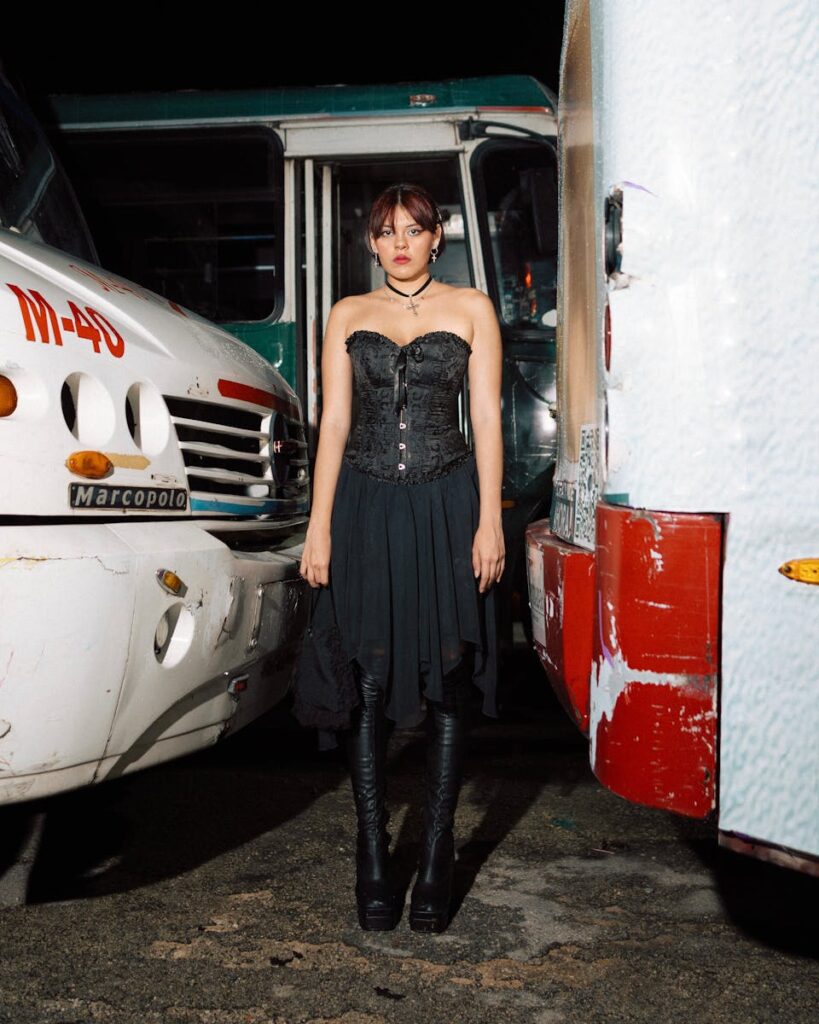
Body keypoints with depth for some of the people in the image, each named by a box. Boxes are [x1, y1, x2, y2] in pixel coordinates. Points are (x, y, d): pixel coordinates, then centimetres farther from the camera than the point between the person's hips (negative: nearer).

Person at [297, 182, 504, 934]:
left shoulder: (471, 309, 8)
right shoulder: (348, 316, 12)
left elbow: (487, 418, 3)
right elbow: (334, 422, 7)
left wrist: (490, 520, -6)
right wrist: (320, 527, 0)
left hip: (445, 505, -1)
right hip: (366, 506, 1)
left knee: (448, 682, 2)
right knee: (369, 687, 1)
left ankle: (436, 860, 13)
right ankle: (374, 860, 12)